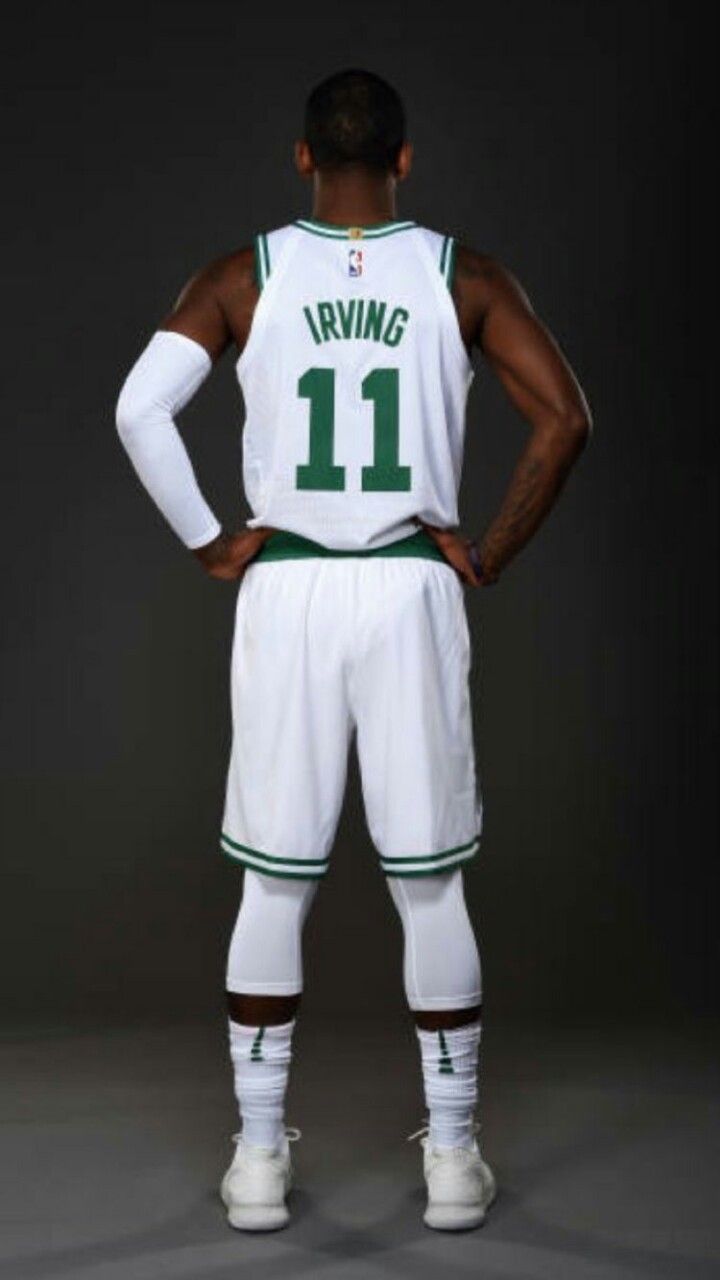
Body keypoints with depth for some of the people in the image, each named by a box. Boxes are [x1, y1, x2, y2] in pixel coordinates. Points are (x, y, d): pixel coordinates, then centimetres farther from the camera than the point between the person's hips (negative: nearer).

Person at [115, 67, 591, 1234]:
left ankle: (260, 1159, 15)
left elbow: (138, 409, -9)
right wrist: (491, 555, 2)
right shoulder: (462, 276, 2)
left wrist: (207, 544, 0)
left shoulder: (245, 277, 1)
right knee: (432, 887, 9)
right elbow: (564, 419, -6)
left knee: (273, 887, 9)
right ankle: (454, 1157, 16)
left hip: (284, 593, 0)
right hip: (413, 592, 0)